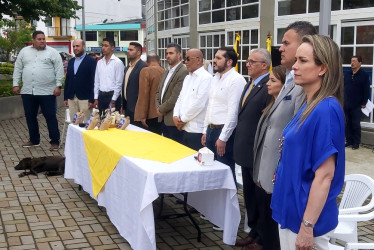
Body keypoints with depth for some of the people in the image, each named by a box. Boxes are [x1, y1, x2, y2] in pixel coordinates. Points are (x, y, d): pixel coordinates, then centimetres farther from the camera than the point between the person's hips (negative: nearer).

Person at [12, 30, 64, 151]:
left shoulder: (52, 52, -1)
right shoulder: (24, 51, 9)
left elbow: (59, 70, -4)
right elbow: (18, 69, 13)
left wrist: (58, 86, -10)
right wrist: (15, 84, 8)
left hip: (47, 91, -4)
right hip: (28, 91, 4)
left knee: (50, 117, 1)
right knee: (30, 117, 13)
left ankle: (55, 141, 8)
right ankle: (34, 140, 27)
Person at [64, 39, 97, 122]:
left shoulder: (91, 61, -3)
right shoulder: (71, 62, 15)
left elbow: (93, 81, -8)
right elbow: (67, 80, 16)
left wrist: (92, 99, -13)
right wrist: (65, 97, 11)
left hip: (85, 98, -5)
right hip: (71, 99, 5)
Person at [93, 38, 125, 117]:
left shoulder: (118, 62, -7)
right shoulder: (99, 62, 9)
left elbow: (119, 83, -10)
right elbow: (97, 81, 12)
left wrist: (113, 101, -12)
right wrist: (96, 98, 6)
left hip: (112, 95, -5)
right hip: (101, 96, 5)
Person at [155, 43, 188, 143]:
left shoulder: (184, 72, -16)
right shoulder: (166, 72, 15)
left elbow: (175, 97, -21)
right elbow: (158, 92, 18)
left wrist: (161, 109, -9)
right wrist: (158, 108, 1)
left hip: (174, 120, -9)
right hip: (163, 119, 9)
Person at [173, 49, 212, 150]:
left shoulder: (206, 78, -12)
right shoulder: (187, 78, 16)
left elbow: (198, 104, -18)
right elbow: (180, 98, 16)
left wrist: (183, 119, -10)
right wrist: (175, 116, -1)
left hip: (197, 130, -8)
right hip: (184, 128, 8)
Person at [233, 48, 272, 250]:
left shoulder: (269, 87, -18)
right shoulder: (249, 85, 14)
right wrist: (239, 146, 17)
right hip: (246, 152, 9)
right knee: (250, 196, 19)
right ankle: (254, 232, 33)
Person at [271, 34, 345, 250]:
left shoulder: (325, 110, -21)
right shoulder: (310, 105, 6)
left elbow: (325, 175, -23)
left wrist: (307, 226, -22)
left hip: (305, 216, -9)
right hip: (293, 210, 9)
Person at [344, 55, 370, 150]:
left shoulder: (364, 75, -5)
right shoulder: (347, 75, 10)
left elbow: (366, 91, -6)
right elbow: (343, 87, 14)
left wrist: (364, 103, -9)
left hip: (356, 106, -5)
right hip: (346, 105, 5)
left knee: (356, 125, 1)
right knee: (347, 124, 9)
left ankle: (356, 143, 9)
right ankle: (349, 141, 18)